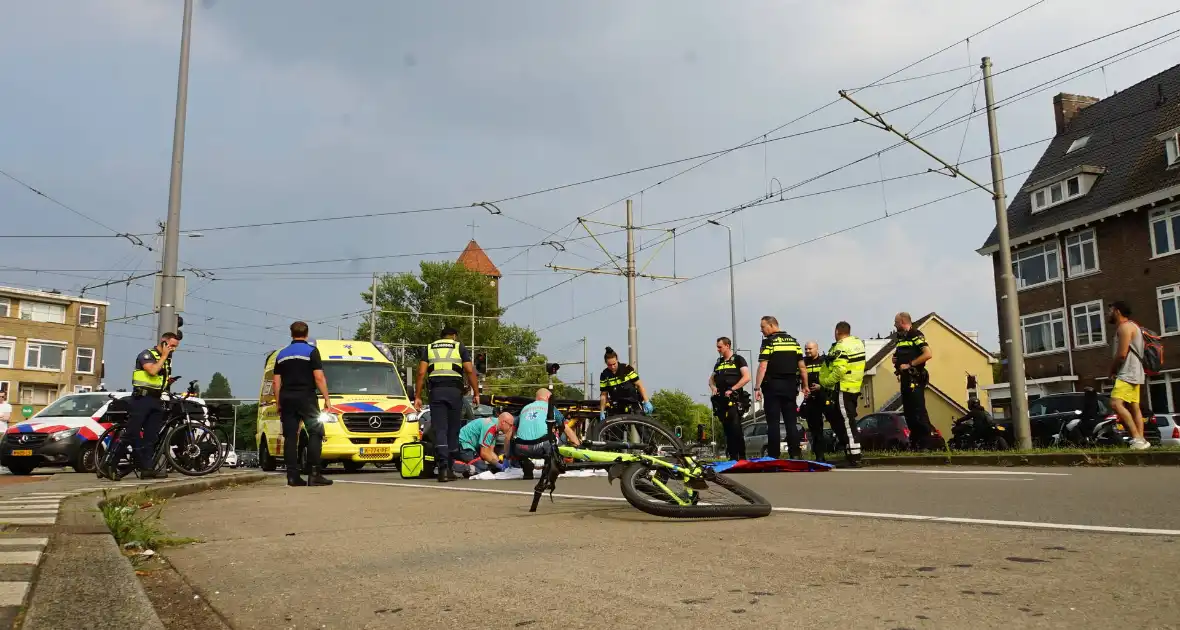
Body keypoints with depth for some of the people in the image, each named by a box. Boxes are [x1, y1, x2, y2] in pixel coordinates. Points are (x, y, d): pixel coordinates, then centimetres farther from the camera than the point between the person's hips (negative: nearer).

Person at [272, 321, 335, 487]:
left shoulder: (282, 354, 16)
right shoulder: (311, 351, -1)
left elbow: (275, 382, 14)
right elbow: (319, 378, -10)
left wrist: (278, 403, 19)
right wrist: (327, 399, -6)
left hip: (286, 399, 5)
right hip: (306, 398, -5)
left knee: (290, 436, 6)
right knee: (316, 432, -1)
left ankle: (292, 476, 3)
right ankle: (314, 474, -10)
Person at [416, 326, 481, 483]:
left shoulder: (429, 348, 16)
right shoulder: (460, 348, 11)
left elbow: (421, 373, 6)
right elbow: (470, 371, 0)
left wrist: (417, 396, 7)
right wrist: (476, 393, 3)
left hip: (436, 391, 1)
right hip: (455, 390, -1)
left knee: (440, 430, -3)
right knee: (453, 430, 9)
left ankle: (442, 468, -18)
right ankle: (450, 469, 12)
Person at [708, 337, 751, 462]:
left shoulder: (738, 359, 2)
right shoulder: (719, 363, 21)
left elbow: (746, 377, -8)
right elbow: (711, 378, 25)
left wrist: (732, 389, -15)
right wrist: (713, 387, 2)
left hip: (734, 399, -6)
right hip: (721, 400, 6)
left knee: (736, 429, -15)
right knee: (727, 430, 5)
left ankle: (742, 457, -12)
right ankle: (732, 458, 8)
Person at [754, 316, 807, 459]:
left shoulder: (769, 342, -7)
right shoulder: (793, 341, 12)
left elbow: (763, 367, -14)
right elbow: (802, 366, 10)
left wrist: (757, 388, -15)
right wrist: (805, 385, 15)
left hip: (773, 386, -5)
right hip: (790, 386, 5)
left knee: (773, 423, -2)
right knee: (791, 422, 8)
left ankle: (774, 457, -4)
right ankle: (795, 455, 5)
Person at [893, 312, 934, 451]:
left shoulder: (916, 335, -10)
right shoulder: (901, 337, 18)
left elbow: (928, 354, -22)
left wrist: (910, 364, -21)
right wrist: (896, 360, 9)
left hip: (915, 379, -10)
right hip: (905, 378, 10)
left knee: (918, 411, -13)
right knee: (908, 412, 11)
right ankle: (915, 442, 16)